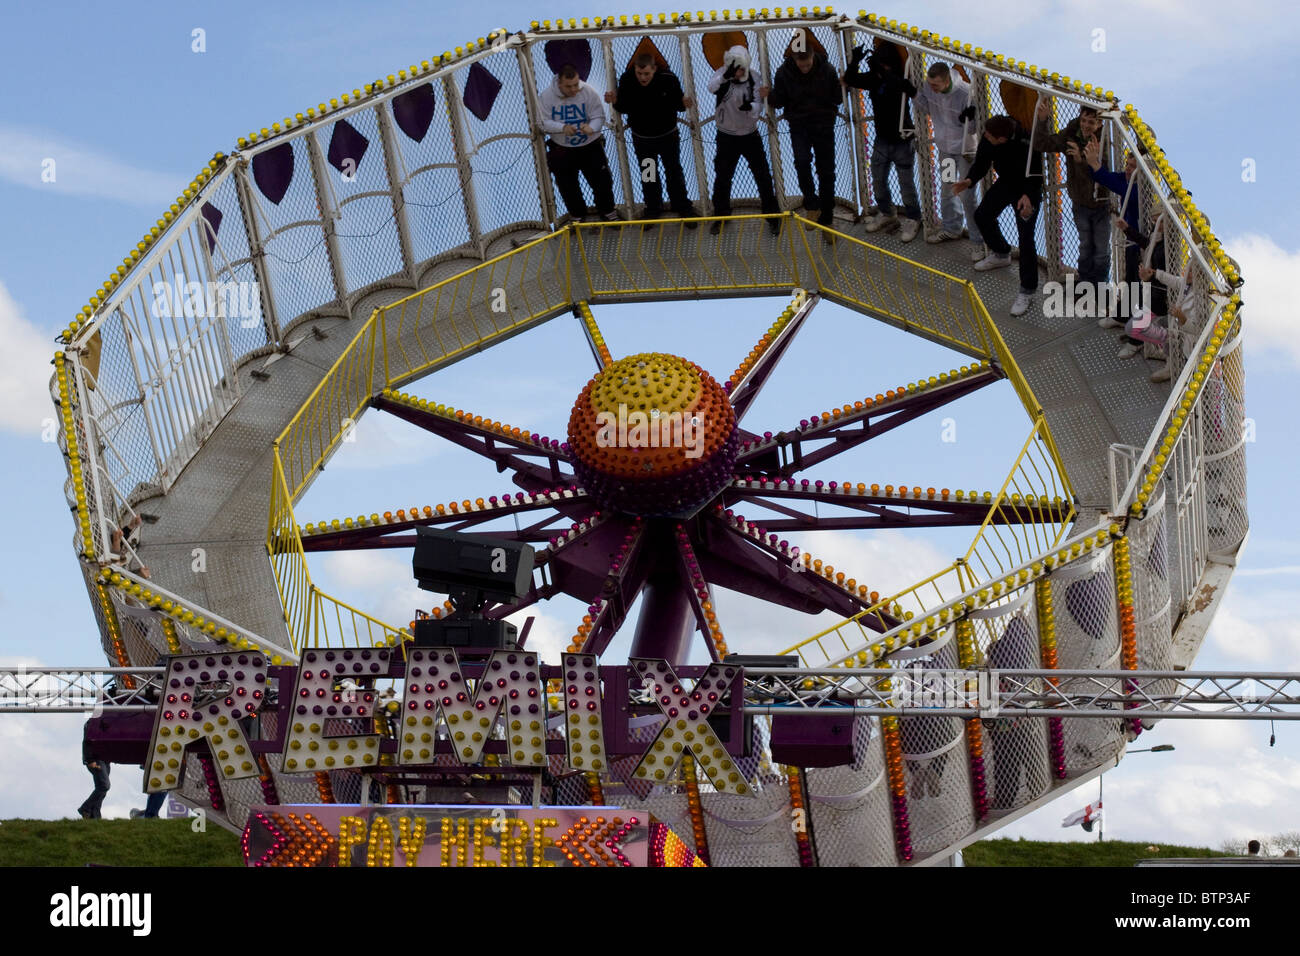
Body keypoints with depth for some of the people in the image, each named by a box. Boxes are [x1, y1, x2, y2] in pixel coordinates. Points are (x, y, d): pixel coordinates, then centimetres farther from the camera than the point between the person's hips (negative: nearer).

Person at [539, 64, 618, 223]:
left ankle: (607, 211, 28)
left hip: (590, 146, -1)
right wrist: (563, 128, -32)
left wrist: (591, 128, -36)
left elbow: (599, 117, -13)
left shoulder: (589, 92, -15)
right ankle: (577, 215, 31)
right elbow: (544, 123, -13)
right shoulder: (547, 96, -14)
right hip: (562, 150, 1)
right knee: (568, 187, 11)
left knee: (602, 180, 6)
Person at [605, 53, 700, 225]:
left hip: (668, 135, -1)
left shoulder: (668, 79, -24)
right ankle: (653, 209, 32)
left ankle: (683, 208, 27)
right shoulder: (626, 80, -21)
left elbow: (677, 104, -11)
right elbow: (624, 108, -9)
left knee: (674, 172, 13)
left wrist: (684, 103, -34)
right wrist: (615, 101, -30)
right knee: (648, 177, 15)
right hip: (642, 138, 1)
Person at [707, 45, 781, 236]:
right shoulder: (722, 74, -14)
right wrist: (726, 75, -55)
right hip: (727, 136, 0)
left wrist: (751, 105, -39)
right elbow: (712, 88, -37)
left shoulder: (752, 78, -12)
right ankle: (720, 216, 27)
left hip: (750, 134, 0)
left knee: (763, 176, 2)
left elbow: (758, 109, -15)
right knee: (722, 178, 9)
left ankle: (772, 216, 15)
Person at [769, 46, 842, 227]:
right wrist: (770, 97, -24)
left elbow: (837, 98, -1)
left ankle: (826, 218, 16)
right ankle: (812, 205, -8)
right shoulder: (784, 73, -11)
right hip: (798, 125, -1)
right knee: (802, 160, -25)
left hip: (823, 125, 1)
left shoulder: (827, 69, -11)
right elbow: (779, 102, -4)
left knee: (826, 171, 4)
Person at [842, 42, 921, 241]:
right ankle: (885, 215, 40)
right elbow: (850, 80, -4)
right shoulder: (873, 78, -6)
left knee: (906, 184, 5)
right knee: (878, 180, 18)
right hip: (882, 140, 6)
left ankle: (912, 220, 24)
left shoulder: (901, 81, -22)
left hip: (902, 142, -6)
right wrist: (855, 61, -23)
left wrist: (884, 72, -51)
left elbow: (910, 90, -44)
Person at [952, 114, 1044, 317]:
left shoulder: (1026, 145, -37)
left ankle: (1027, 292, -4)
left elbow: (1035, 178, -31)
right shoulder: (988, 140, -19)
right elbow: (981, 163, -6)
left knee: (1025, 238, -13)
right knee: (982, 215, 22)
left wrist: (1028, 197, -49)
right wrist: (969, 180, -24)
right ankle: (1001, 254, 49)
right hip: (1005, 183, 7)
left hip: (1027, 191, -7)